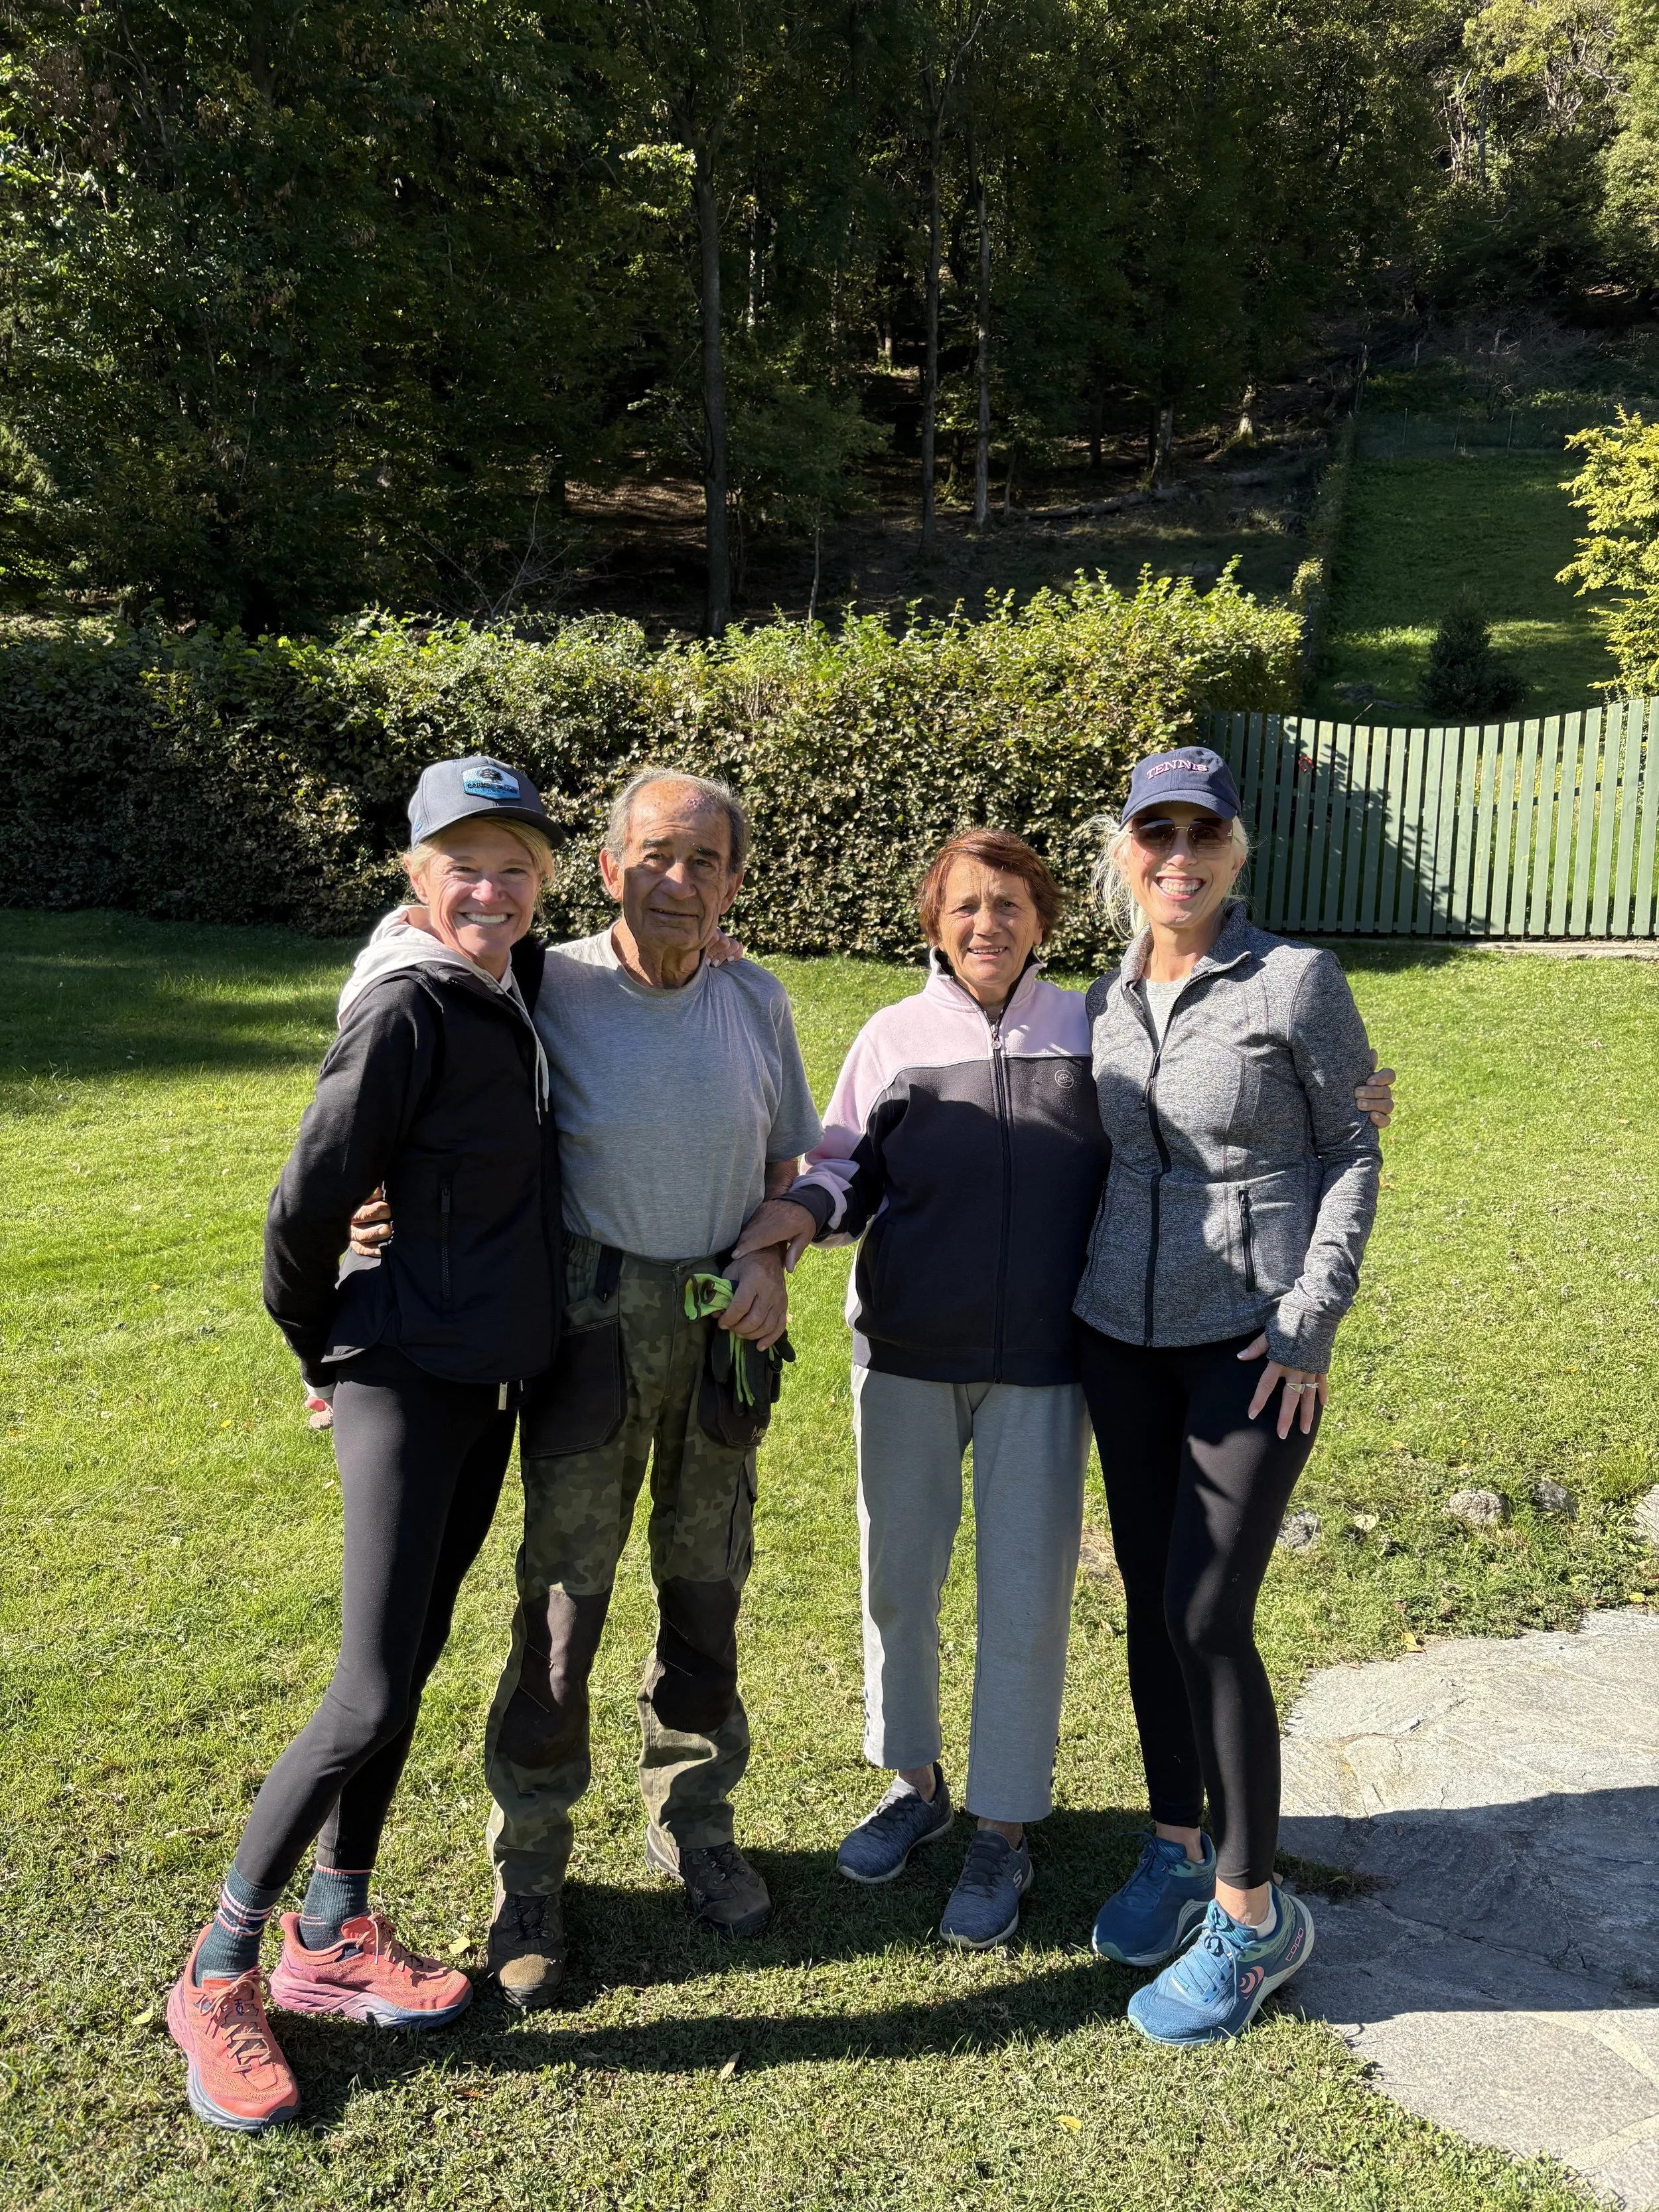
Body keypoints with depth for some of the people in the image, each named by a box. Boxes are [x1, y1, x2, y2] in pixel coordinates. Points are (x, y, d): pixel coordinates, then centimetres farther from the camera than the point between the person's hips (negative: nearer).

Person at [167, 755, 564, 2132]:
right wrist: (328, 1352, -1)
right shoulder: (406, 1009, -17)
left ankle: (331, 1935, 31)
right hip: (404, 1381, -8)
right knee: (371, 1696, -7)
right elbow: (307, 1207, -15)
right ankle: (219, 1972, 13)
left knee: (410, 1666, 15)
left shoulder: (515, 1006, 7)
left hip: (491, 1381, 8)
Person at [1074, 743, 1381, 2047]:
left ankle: (1252, 1916, 12)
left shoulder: (1295, 982, -7)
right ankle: (1177, 1849, 31)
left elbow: (1352, 1152, -4)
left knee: (1208, 1613, -6)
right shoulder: (1108, 1004, 7)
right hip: (1123, 1331, 5)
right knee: (1150, 1598, 12)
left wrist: (1312, 1320, -11)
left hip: (1253, 1338, -5)